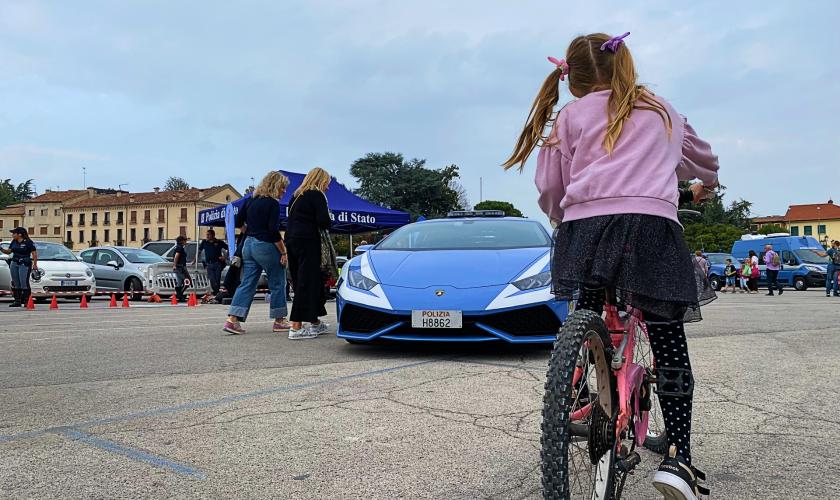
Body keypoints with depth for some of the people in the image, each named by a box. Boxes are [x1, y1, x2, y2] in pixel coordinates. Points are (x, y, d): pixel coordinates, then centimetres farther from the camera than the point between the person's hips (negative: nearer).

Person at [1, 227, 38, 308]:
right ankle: (17, 301, 11)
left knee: (24, 283, -9)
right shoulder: (13, 242, 12)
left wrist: (35, 264, -13)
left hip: (24, 264, -7)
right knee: (16, 283, 7)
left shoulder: (28, 242, -7)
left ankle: (27, 301, -4)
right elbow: (8, 251, 17)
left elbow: (34, 254, -8)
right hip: (14, 264, 7)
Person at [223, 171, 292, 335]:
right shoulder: (273, 204, -12)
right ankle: (279, 321, 14)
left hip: (248, 245, 7)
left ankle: (232, 320, -1)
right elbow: (274, 232, -17)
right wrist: (283, 252, -13)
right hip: (266, 246, -7)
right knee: (277, 283, 6)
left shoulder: (251, 200, 10)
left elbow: (238, 222, 13)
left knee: (247, 284, 7)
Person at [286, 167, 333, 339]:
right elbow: (323, 221, -16)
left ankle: (315, 322, 23)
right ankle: (296, 327, -9)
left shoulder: (297, 195, 20)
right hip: (307, 241, -9)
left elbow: (292, 218, 17)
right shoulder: (316, 195, -6)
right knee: (307, 282, -7)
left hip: (292, 240, 9)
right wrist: (327, 223, 6)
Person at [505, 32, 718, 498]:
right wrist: (705, 185, 65)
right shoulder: (663, 110, 27)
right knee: (670, 345, 7)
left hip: (586, 225, 0)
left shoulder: (570, 115, 18)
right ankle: (678, 458, 2)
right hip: (652, 224, 1)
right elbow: (704, 159, 42)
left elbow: (550, 188, 13)